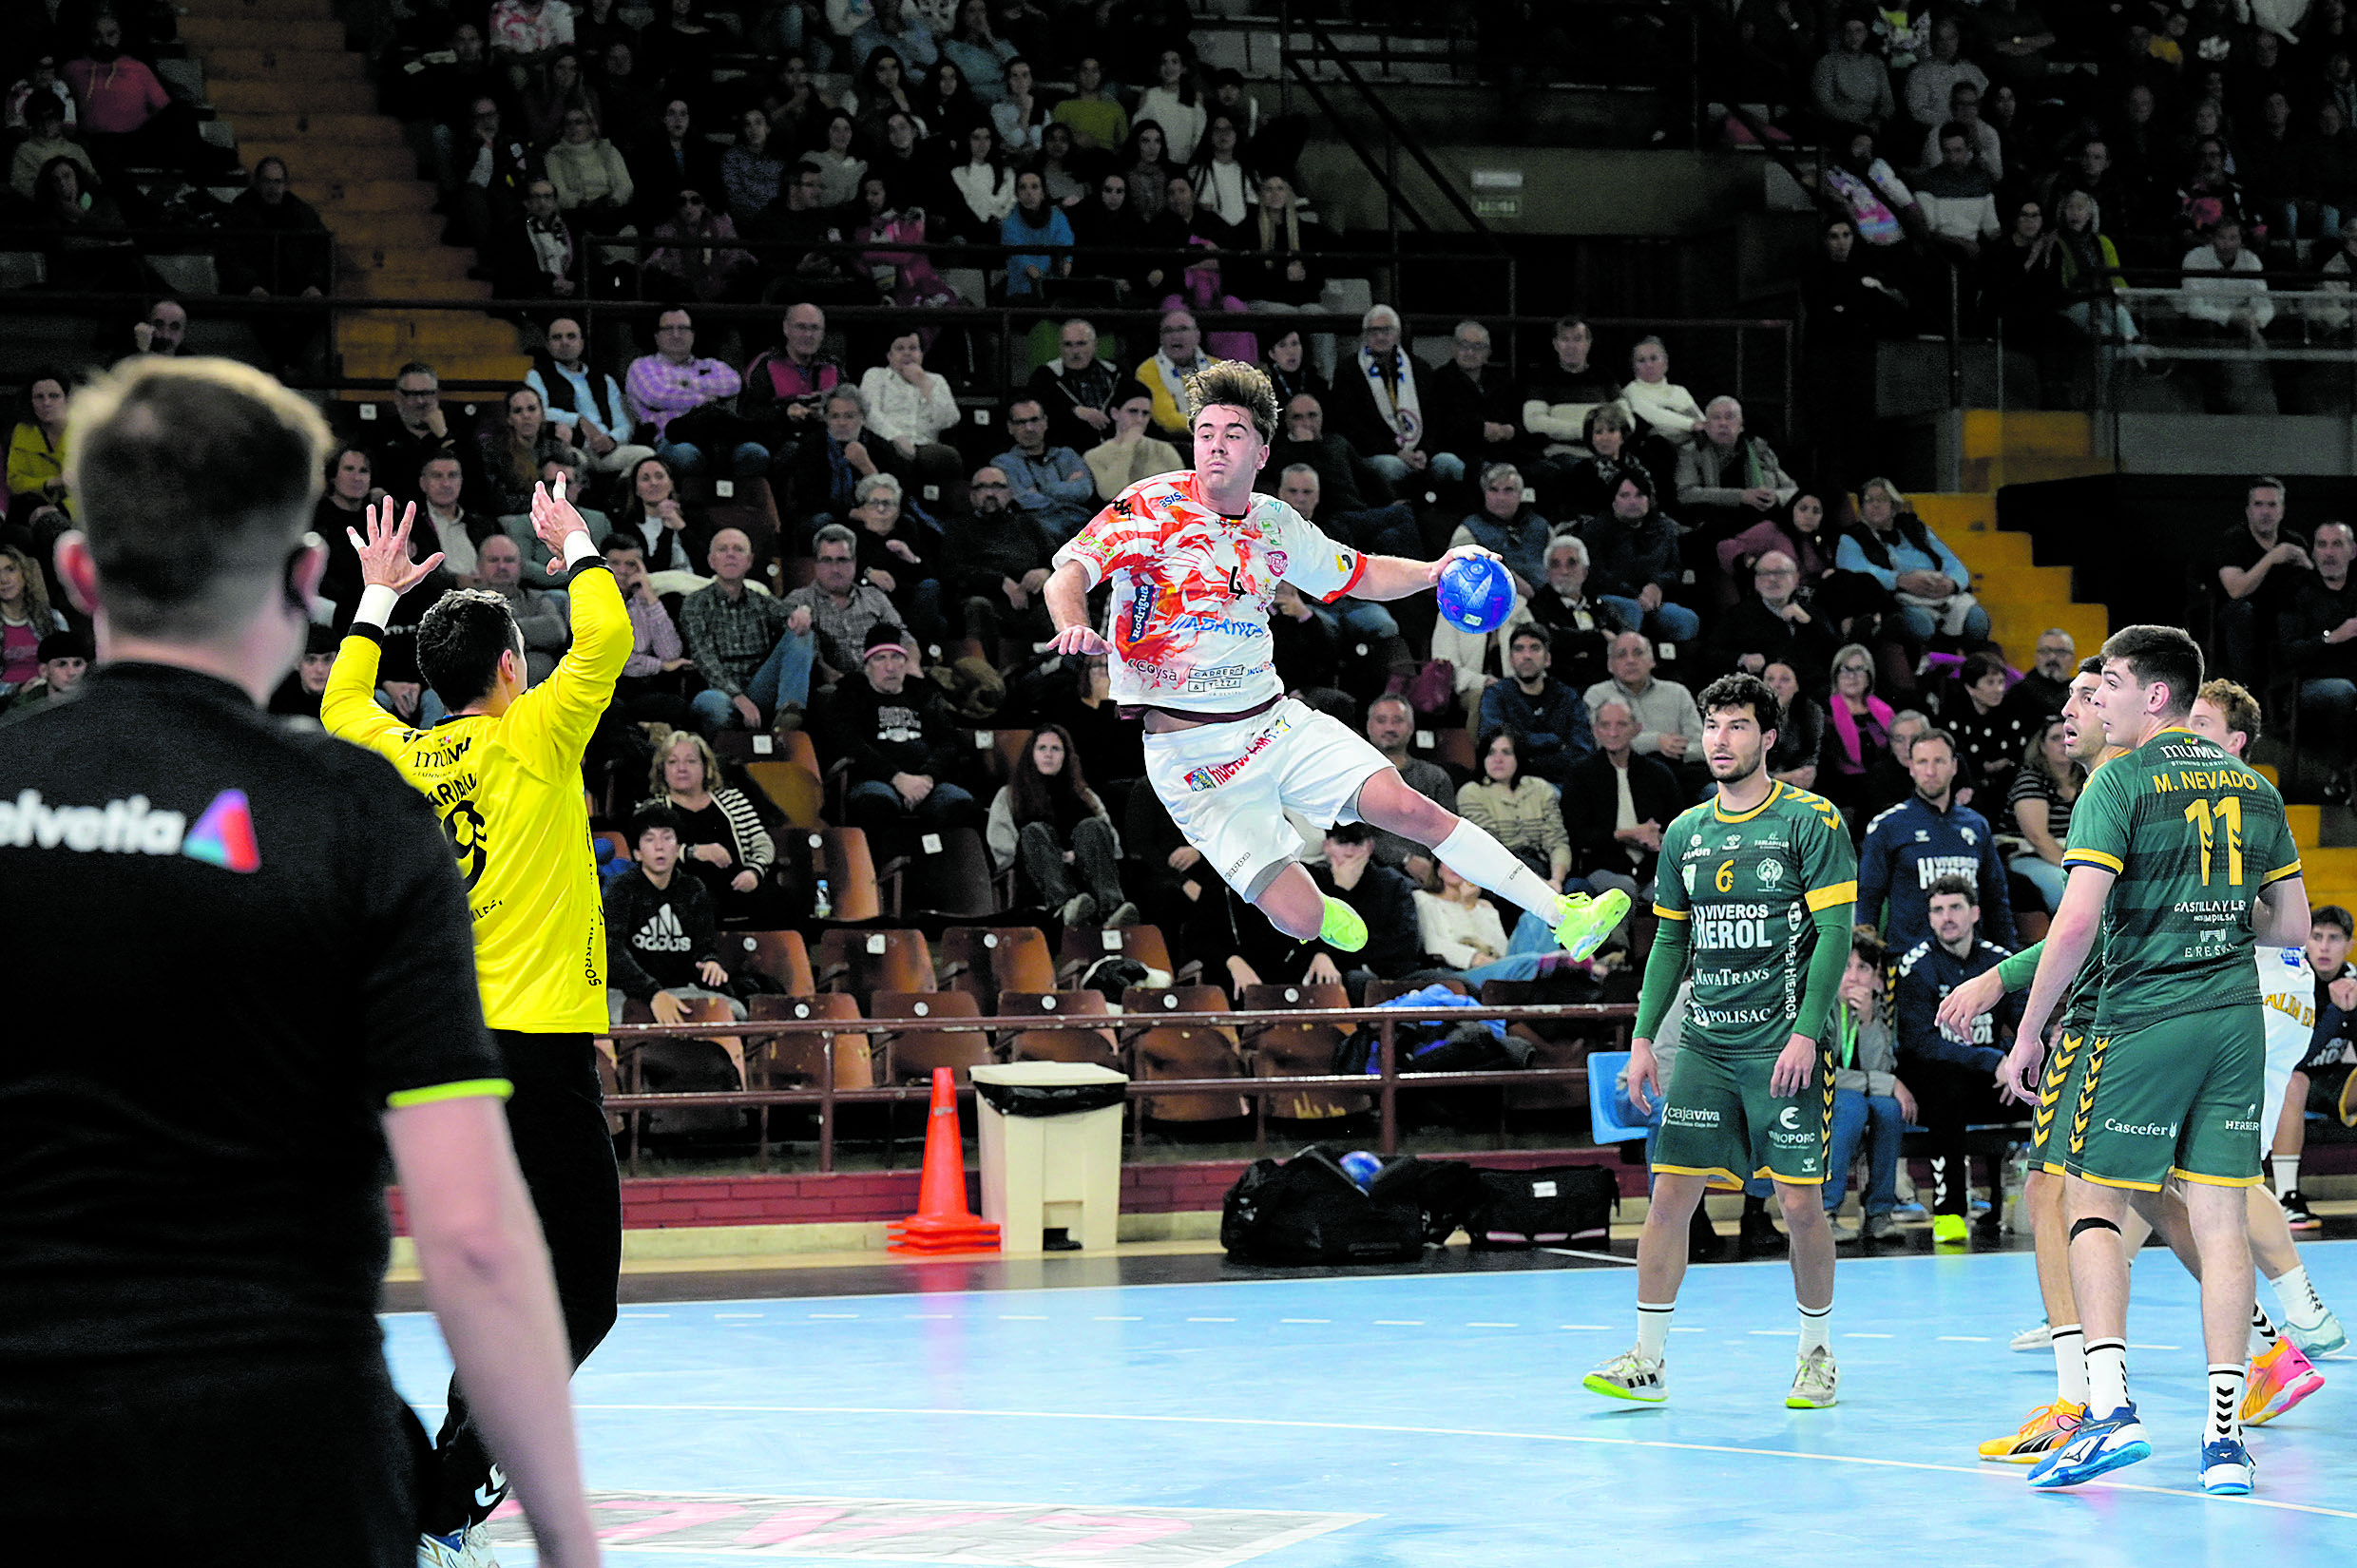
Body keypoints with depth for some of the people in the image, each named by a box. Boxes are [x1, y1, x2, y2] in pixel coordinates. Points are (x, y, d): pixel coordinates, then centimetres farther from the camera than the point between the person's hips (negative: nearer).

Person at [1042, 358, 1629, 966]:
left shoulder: (1276, 524, 8)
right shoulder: (1152, 506, -9)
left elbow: (1360, 575, 24)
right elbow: (1067, 575, -19)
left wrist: (1431, 571, 5)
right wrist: (1075, 626, -42)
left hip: (1274, 719, 5)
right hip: (1189, 750, -5)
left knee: (1406, 807, -13)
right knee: (1300, 920, -13)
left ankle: (1561, 915, -4)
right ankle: (1321, 913, 26)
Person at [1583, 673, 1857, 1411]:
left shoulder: (1811, 820, -5)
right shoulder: (1686, 832, 12)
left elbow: (1835, 932, -8)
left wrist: (1805, 1033, -16)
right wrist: (1643, 1037, 10)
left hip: (1786, 1044, -5)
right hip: (1705, 1044, 5)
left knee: (1801, 1202, -4)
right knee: (1670, 1191, -2)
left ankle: (1817, 1353, 13)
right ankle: (1647, 1360, 3)